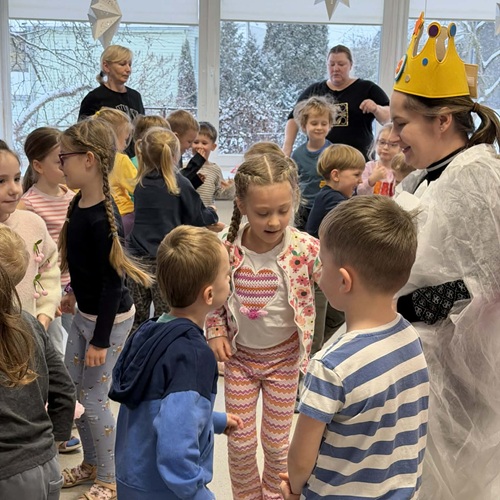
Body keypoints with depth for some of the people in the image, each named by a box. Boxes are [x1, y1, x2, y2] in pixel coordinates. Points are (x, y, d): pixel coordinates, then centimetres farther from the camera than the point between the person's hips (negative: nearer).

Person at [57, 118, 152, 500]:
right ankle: (91, 464, 38)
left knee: (94, 398, 3)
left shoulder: (103, 220, -27)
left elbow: (113, 282, -24)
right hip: (86, 312, 9)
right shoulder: (78, 203, -1)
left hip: (110, 318, -9)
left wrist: (101, 340, -19)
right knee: (73, 390, 18)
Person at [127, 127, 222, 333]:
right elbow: (198, 218, 0)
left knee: (136, 322, 12)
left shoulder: (141, 184, 8)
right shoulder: (180, 184, -6)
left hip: (137, 258, 5)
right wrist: (212, 214, 23)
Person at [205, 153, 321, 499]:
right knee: (240, 443, 14)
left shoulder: (305, 248, -19)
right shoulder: (226, 249, -13)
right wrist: (216, 331, -5)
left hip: (284, 358, -1)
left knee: (277, 442, 14)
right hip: (239, 356, 2)